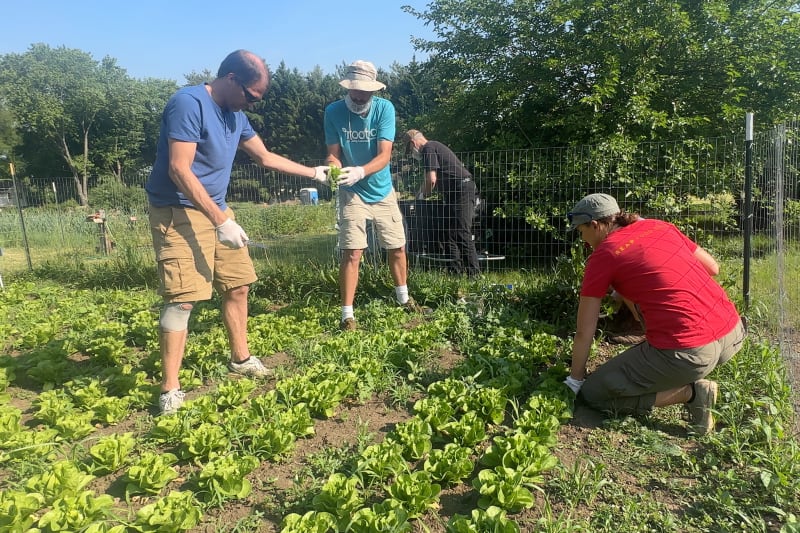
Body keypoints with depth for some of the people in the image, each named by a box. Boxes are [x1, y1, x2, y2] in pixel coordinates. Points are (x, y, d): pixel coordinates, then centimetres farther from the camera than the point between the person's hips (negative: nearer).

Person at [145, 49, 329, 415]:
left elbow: (264, 157, 24)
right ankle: (170, 390, -4)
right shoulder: (189, 103, -16)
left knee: (237, 285, 10)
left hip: (216, 209, 9)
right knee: (182, 298, -12)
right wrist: (221, 221, -26)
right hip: (178, 212, -8)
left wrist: (313, 172, 24)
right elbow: (179, 170, -23)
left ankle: (240, 359, 28)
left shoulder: (235, 115, 10)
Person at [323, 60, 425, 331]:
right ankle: (347, 313, -1)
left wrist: (360, 172, -40)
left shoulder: (385, 108, -14)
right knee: (351, 253, -10)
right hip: (352, 194, -2)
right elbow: (333, 154, -9)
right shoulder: (333, 111, -11)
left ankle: (403, 297, 36)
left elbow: (384, 155, -21)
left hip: (383, 191, 2)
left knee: (397, 247, 13)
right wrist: (332, 168, -33)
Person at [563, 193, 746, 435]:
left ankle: (690, 392, -2)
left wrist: (574, 380, 12)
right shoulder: (659, 226, 12)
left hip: (689, 352, -8)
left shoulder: (603, 254, -5)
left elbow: (584, 333, -1)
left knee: (592, 394, 9)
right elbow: (712, 267, 22)